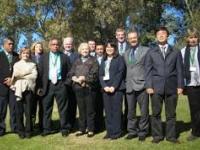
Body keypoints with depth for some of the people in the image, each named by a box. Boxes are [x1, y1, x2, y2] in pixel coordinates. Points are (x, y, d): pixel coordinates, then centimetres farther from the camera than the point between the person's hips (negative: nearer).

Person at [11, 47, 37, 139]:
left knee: (28, 111, -3)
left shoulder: (32, 64, 13)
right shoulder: (16, 64, 17)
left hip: (29, 88, -1)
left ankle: (28, 131, 6)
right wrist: (28, 75, -5)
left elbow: (34, 76, -2)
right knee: (19, 111, 0)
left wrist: (21, 76, -5)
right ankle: (21, 131, 9)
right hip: (19, 89, 1)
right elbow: (15, 75, 4)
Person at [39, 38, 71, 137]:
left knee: (63, 108, 3)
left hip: (60, 84, -1)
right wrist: (40, 86, -2)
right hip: (47, 85, 1)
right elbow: (40, 72, 5)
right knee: (46, 108, 7)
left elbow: (69, 71, 6)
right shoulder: (44, 57, 9)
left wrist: (66, 83, -3)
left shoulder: (64, 57, 6)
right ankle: (47, 128, 18)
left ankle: (64, 129, 13)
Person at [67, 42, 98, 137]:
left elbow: (94, 75, -10)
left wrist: (83, 78, -11)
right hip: (78, 88, 4)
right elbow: (70, 74, 8)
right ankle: (82, 129, 20)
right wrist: (75, 79, -11)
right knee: (81, 110, 11)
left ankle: (90, 129, 11)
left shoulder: (93, 61, 3)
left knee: (90, 110, 2)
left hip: (89, 88, -4)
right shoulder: (77, 61, 17)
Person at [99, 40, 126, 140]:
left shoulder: (119, 58, 2)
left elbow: (120, 73, -7)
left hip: (116, 88, -5)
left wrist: (114, 86, -16)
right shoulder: (104, 60, 17)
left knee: (116, 110, -4)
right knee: (107, 110, 5)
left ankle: (117, 132, 3)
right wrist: (104, 86, -6)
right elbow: (100, 75, 10)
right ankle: (109, 131, 12)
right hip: (106, 88, 5)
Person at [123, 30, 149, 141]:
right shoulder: (126, 53, 16)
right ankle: (132, 131, 22)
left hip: (141, 85, -4)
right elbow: (126, 69, 16)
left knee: (144, 111, 3)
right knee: (131, 111, 10)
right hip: (129, 86, 5)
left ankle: (142, 132, 15)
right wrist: (126, 82, 7)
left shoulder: (146, 50, 0)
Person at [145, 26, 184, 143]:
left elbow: (179, 70, 8)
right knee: (156, 113, 2)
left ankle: (171, 136, 14)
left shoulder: (176, 52, 12)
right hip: (156, 87, 0)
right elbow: (148, 70, 5)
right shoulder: (151, 52, 11)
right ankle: (157, 135, 12)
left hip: (172, 87, 1)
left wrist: (180, 86, 0)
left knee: (171, 113, 5)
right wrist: (149, 86, -5)